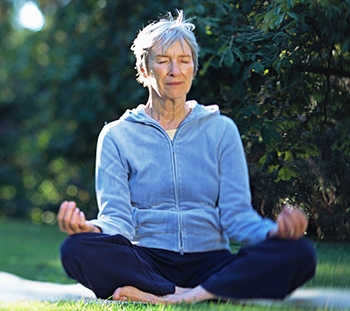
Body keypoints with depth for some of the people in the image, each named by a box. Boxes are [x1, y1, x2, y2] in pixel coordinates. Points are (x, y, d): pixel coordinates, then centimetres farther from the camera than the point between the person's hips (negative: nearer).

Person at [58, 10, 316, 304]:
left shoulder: (221, 130, 13)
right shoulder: (117, 136, 11)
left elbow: (236, 215, 5)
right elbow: (117, 217, 0)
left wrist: (274, 231, -18)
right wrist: (91, 227, -25)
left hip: (209, 262, 2)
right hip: (146, 262, -1)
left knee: (299, 254, -27)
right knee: (77, 249, -32)